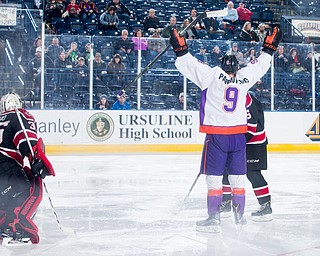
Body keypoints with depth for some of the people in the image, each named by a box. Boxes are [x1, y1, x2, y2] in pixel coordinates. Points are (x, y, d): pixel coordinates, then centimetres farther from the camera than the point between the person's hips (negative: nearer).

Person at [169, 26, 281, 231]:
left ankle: (214, 218, -2)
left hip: (216, 135, -4)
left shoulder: (213, 75, -4)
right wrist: (270, 46, 32)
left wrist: (180, 49, 1)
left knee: (214, 178, -1)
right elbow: (261, 64, 21)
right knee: (238, 176, 13)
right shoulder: (244, 77, 6)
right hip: (239, 135, 4)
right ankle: (240, 215, 21)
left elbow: (192, 65, -7)